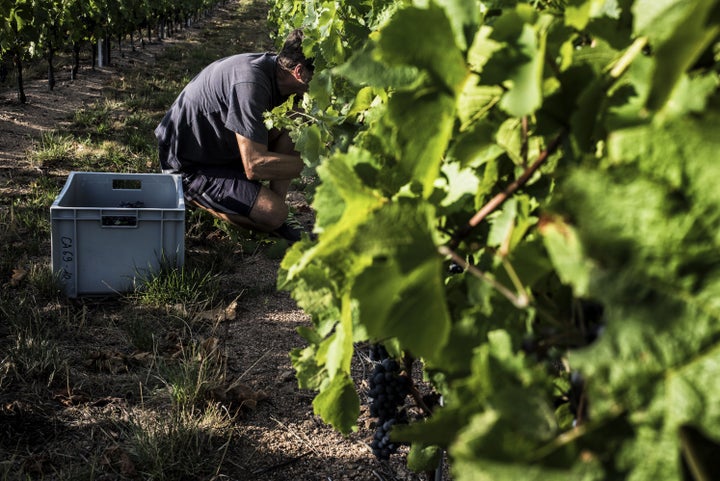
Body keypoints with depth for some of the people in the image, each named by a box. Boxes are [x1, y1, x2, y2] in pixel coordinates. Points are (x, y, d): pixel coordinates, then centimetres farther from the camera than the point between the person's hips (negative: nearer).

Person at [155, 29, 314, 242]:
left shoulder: (273, 66, -3)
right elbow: (255, 166, -32)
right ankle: (193, 197, -1)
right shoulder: (250, 83, -31)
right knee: (274, 212, -21)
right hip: (188, 167, -9)